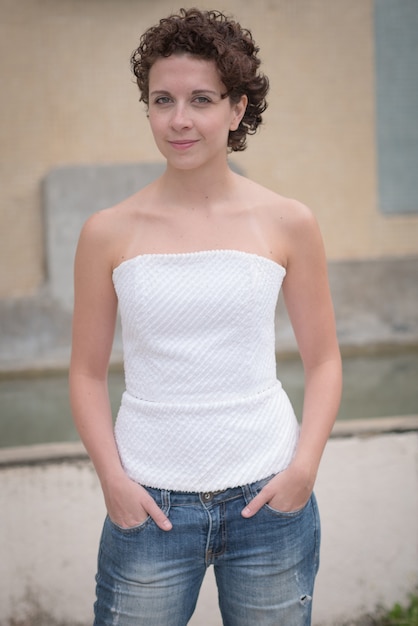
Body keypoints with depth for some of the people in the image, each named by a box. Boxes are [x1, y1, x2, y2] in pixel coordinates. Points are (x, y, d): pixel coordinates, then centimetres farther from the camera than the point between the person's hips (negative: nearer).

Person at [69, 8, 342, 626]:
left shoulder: (288, 224, -1)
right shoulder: (109, 233, -1)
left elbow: (323, 360, 5)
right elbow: (87, 371, 4)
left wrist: (304, 467, -6)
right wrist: (112, 477, -6)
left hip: (267, 499, 0)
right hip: (149, 504, 0)